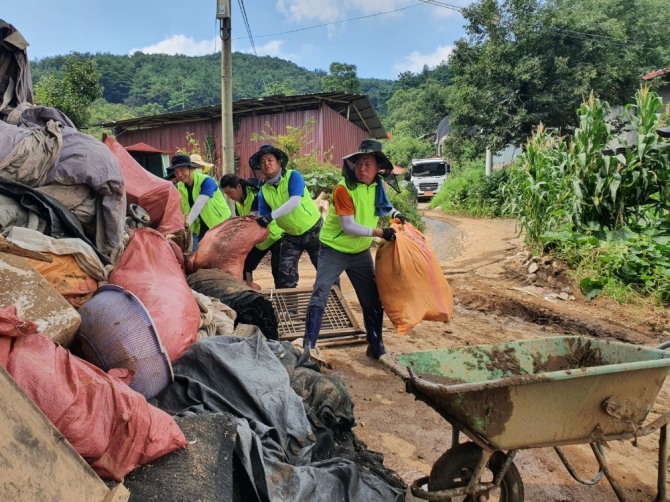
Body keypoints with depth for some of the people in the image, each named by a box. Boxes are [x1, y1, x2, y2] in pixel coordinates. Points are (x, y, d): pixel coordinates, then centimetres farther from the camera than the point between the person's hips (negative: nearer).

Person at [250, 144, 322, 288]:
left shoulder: (293, 176, -17)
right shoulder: (263, 191, -3)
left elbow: (295, 202, -32)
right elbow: (262, 220, -1)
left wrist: (271, 215, -38)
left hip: (313, 230, -4)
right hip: (291, 236, 5)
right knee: (286, 274, 2)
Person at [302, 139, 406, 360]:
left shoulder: (377, 185, -2)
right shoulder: (344, 188, -22)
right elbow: (349, 227, -26)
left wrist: (394, 214, 2)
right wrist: (380, 233, -25)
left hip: (361, 252, 6)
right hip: (334, 250, -6)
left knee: (372, 299, 10)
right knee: (320, 294, -14)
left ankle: (376, 346, 25)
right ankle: (308, 346, -6)